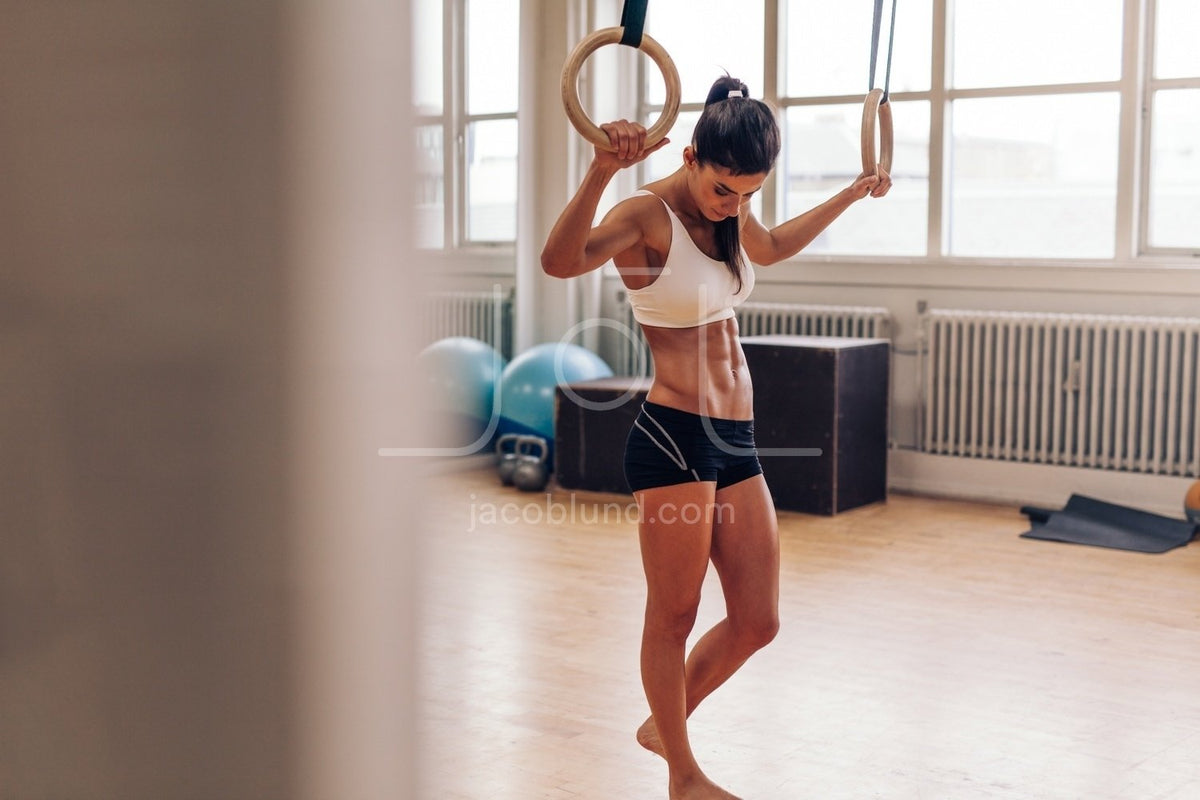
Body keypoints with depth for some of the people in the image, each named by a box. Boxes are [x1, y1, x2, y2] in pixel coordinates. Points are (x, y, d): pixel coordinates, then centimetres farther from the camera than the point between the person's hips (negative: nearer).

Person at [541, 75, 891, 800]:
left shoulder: (730, 217, 11)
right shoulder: (647, 217, -13)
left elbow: (775, 245, 37)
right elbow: (560, 261, -35)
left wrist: (852, 195, 41)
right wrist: (603, 171, -48)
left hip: (737, 441, 8)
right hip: (673, 439, -8)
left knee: (758, 621, 11)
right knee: (674, 617, 6)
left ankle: (664, 723, 34)